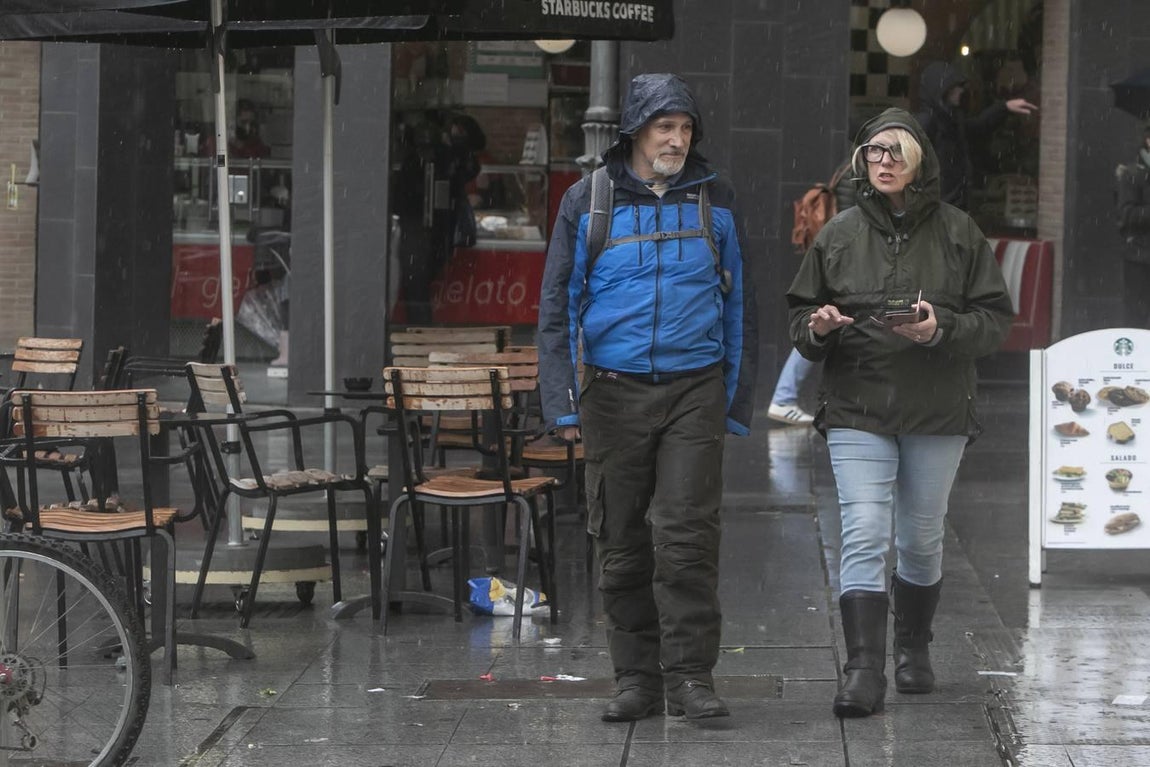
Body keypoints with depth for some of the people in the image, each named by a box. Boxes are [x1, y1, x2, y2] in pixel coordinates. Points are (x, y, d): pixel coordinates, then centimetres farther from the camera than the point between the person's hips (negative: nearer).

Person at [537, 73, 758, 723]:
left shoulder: (715, 199, 8)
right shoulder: (588, 201, 5)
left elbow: (738, 305, 12)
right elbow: (559, 305, 6)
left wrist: (737, 400, 6)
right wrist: (563, 403, -3)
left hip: (695, 390, 0)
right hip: (614, 393, 1)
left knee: (687, 535, -10)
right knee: (622, 542, 4)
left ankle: (691, 676, -5)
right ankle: (637, 679, 13)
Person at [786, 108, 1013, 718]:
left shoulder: (958, 233, 2)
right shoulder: (839, 235, 5)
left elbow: (995, 319, 1)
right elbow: (800, 315, 12)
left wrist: (942, 330, -18)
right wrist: (817, 329, -12)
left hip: (938, 414, 0)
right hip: (857, 410, 0)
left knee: (921, 541, 12)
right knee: (864, 536, -13)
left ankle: (914, 650, 34)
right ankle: (864, 671, -16)